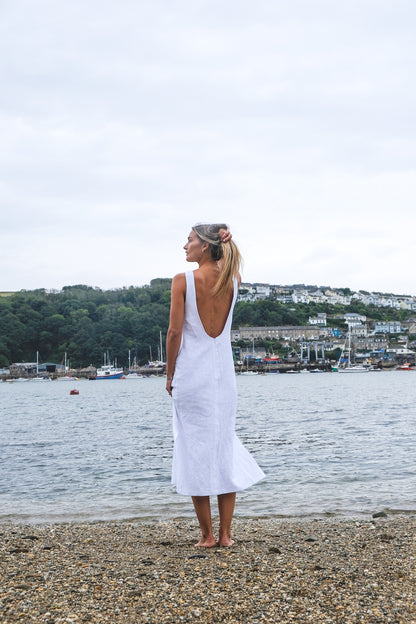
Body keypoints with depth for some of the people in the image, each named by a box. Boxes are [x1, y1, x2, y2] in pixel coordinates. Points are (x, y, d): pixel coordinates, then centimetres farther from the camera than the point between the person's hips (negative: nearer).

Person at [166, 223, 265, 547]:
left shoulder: (184, 280, -11)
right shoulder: (233, 280, 2)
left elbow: (175, 332, -11)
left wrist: (170, 374, 0)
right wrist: (223, 245, 9)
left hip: (191, 374, -4)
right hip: (223, 374, 4)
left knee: (196, 450, 4)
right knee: (225, 449, 11)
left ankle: (207, 535, 9)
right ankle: (225, 534, 13)